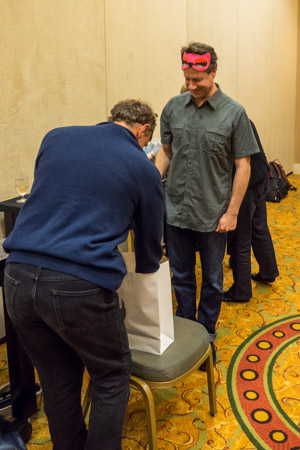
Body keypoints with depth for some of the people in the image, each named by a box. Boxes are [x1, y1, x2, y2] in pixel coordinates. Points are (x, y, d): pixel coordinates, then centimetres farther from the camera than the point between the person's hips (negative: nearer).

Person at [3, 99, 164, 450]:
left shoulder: (56, 138, 14)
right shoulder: (142, 168, 4)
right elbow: (150, 241, 14)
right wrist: (146, 269, 36)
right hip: (80, 287, -5)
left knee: (57, 381, 23)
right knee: (112, 380, 19)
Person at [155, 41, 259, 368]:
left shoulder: (234, 113, -7)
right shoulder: (173, 107, 2)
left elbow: (243, 165, -6)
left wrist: (232, 212, -9)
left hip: (213, 214, -2)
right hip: (176, 209, 3)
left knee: (212, 280, 13)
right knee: (181, 278, 15)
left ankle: (206, 337, 33)